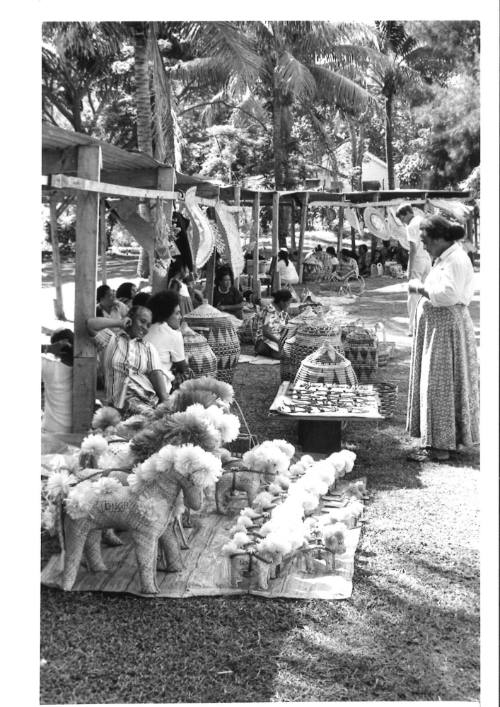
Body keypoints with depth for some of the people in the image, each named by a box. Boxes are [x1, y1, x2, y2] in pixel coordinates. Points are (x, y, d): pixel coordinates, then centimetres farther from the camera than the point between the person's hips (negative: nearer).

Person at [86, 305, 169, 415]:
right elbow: (90, 324, -1)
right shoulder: (111, 338, 14)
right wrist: (119, 322, 8)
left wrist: (166, 405, -7)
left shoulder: (149, 348, 19)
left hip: (147, 402, 1)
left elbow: (157, 376, 6)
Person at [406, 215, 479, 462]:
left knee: (440, 384, -5)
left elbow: (448, 294, -27)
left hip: (447, 328, -10)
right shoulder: (444, 258, 15)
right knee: (435, 383, 13)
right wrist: (422, 289, 5)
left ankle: (441, 446, 3)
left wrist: (420, 288, -16)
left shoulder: (455, 260, -17)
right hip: (437, 328, 10)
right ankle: (444, 440, 21)